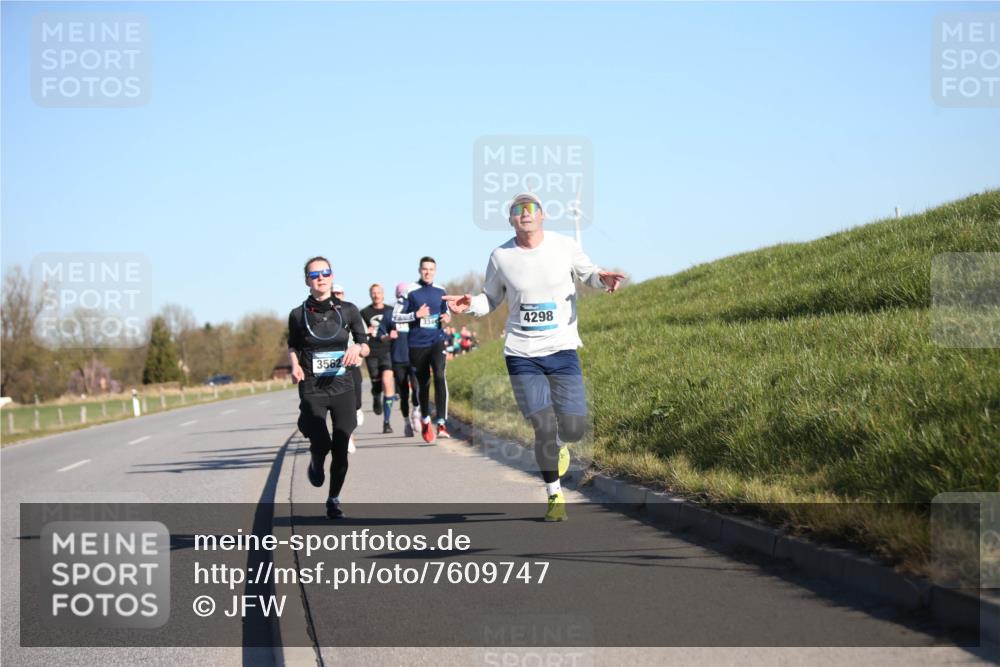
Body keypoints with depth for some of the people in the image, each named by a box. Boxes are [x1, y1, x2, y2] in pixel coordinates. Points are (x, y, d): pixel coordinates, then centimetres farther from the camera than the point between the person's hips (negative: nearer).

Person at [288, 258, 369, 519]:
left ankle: (334, 500, 21)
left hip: (342, 387, 1)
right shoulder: (298, 314, 0)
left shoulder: (348, 310, 2)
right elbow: (293, 347, 14)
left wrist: (357, 348, -14)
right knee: (321, 443, -18)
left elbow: (365, 347, 8)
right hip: (312, 390, -1)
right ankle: (316, 462, 19)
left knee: (340, 448, 2)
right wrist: (295, 365, -5)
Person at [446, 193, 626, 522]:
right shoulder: (501, 257, -1)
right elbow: (491, 299, 12)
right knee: (544, 427, -9)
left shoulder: (564, 246, -2)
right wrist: (470, 304, -9)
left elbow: (587, 271, 14)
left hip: (562, 350, 1)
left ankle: (557, 445, 36)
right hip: (521, 355, -1)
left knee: (574, 428, -3)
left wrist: (602, 277, -10)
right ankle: (555, 495, 11)